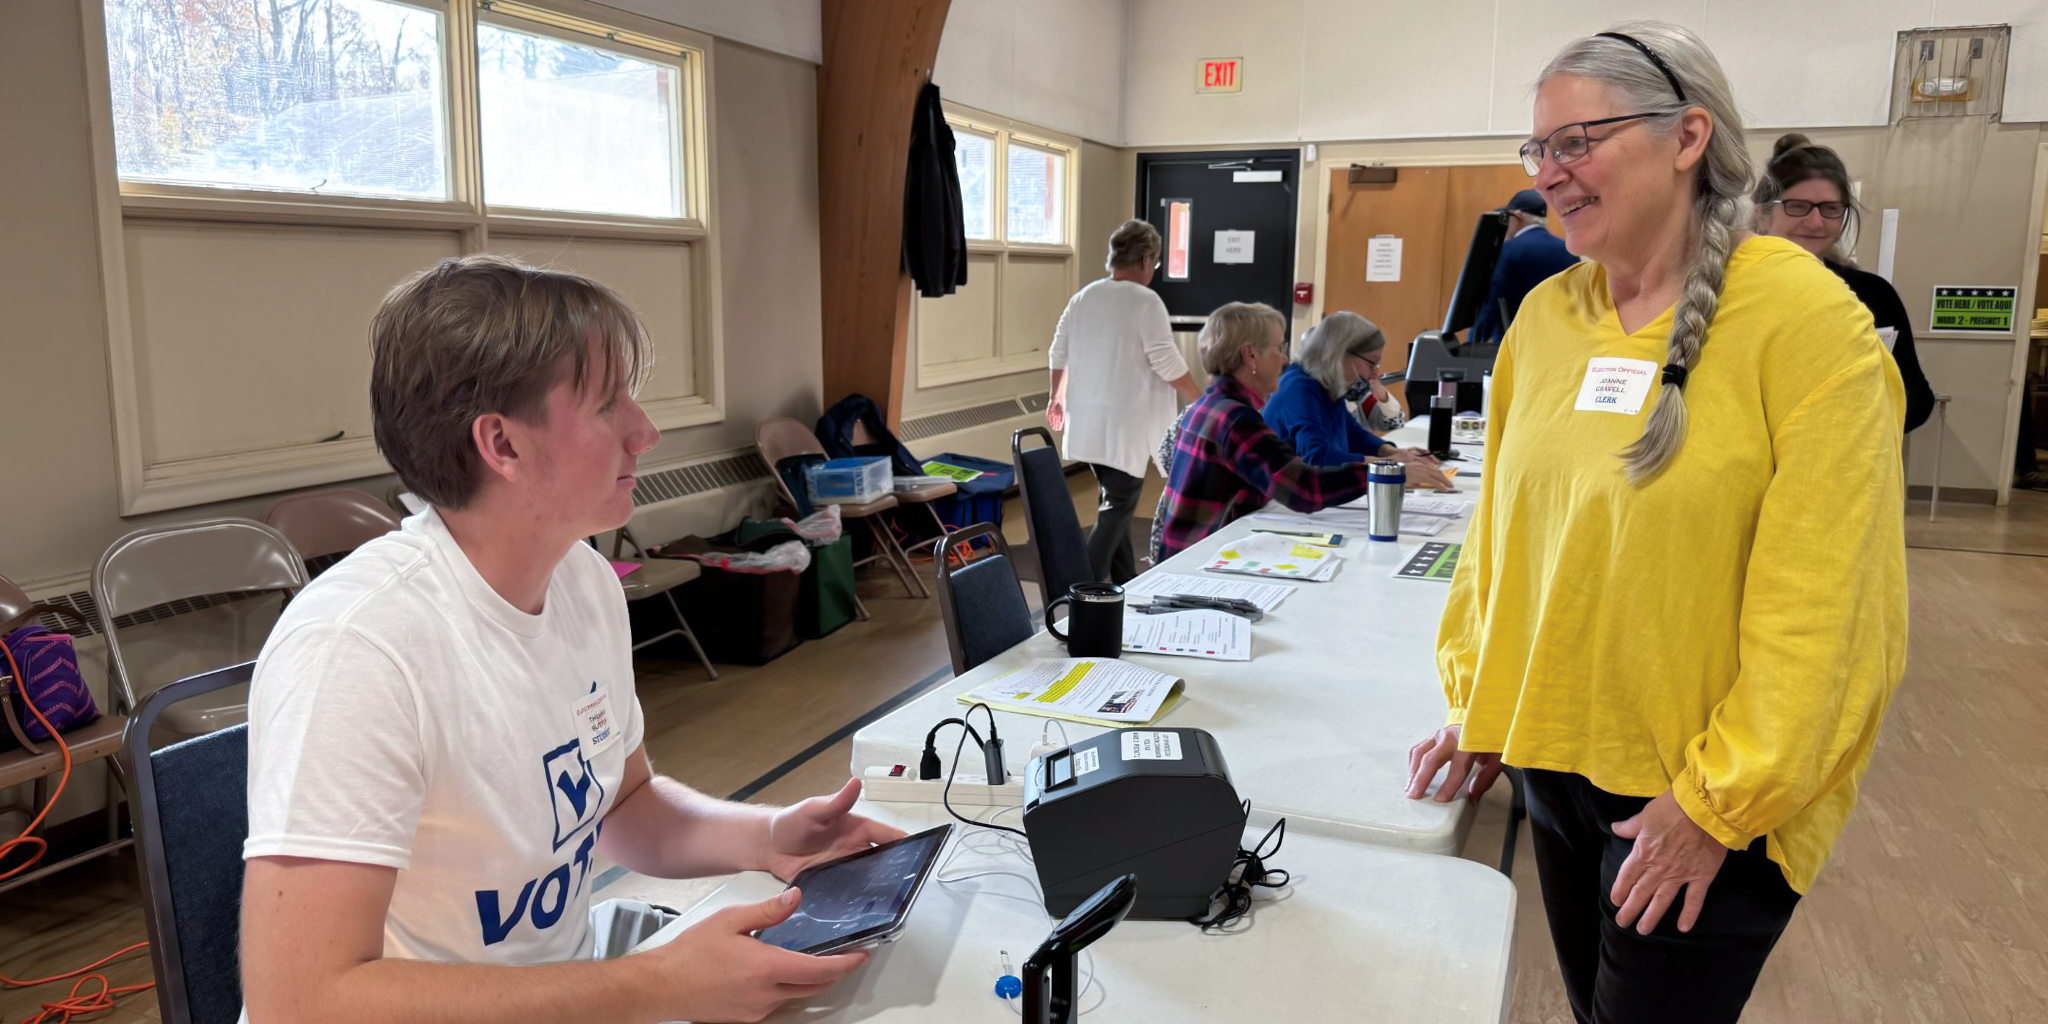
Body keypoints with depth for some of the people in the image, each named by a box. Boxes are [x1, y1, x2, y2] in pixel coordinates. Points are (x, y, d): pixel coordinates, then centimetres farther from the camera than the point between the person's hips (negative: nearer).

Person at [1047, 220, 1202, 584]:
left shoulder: (1083, 298, 6)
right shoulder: (1146, 302, -13)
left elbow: (1059, 352, 13)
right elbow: (1167, 364, -14)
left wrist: (1058, 397, 27)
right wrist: (1200, 400, -1)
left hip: (1088, 425, 7)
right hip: (1126, 427, -7)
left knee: (1113, 500, 17)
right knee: (1118, 507, -1)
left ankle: (1124, 580, 26)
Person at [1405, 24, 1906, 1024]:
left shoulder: (1808, 319, -15)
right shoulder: (1544, 314, 1)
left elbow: (1823, 603, -17)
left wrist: (1719, 802, -16)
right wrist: (1477, 702, 7)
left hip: (1704, 800, -5)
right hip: (1556, 756, 5)